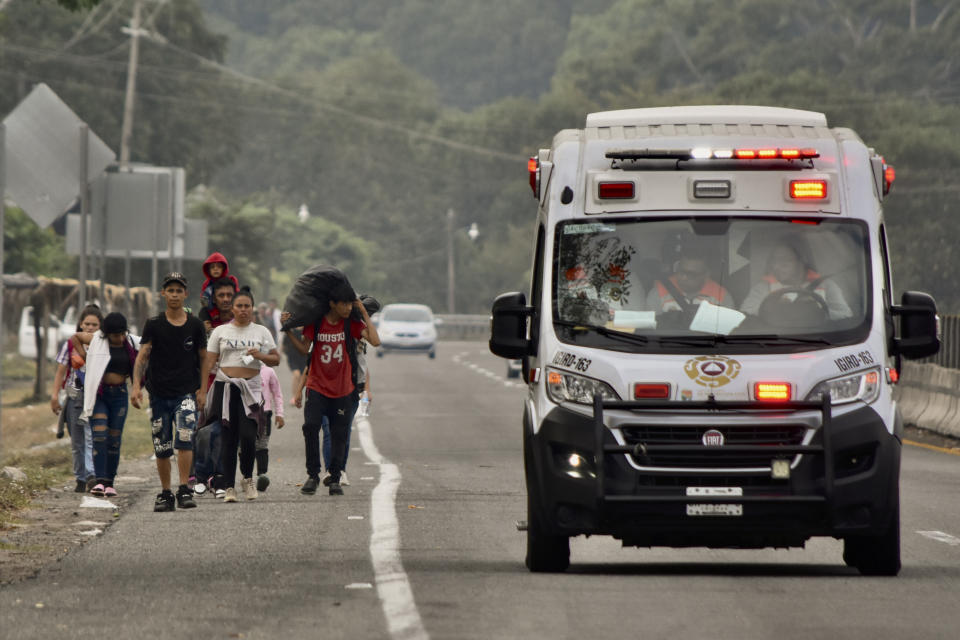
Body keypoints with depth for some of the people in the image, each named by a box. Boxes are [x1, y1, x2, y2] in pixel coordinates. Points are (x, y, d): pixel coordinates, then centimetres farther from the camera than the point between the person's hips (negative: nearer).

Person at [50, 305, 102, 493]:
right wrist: (55, 395, 2)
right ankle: (81, 479, 14)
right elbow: (61, 372, 8)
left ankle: (92, 475, -24)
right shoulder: (70, 345, 6)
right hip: (74, 397, 2)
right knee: (77, 442, 6)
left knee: (91, 437, -17)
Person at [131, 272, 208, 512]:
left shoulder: (195, 325, 5)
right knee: (162, 447, 5)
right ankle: (165, 493, 17)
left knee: (185, 438, -20)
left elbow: (204, 358, 11)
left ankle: (184, 490, -16)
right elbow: (142, 356, -3)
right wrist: (136, 385, -16)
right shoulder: (153, 325, 3)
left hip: (186, 391, -1)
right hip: (159, 393, 1)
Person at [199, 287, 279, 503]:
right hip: (225, 387, 0)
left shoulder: (261, 332, 11)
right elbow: (208, 362, 5)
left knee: (248, 435, -14)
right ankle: (229, 487, 2)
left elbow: (276, 360, 11)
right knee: (228, 438, -2)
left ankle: (248, 478, 10)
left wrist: (260, 356, -11)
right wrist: (202, 391, -2)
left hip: (251, 388, 0)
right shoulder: (220, 331, 9)